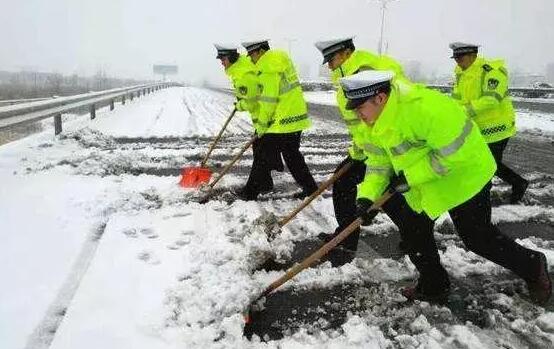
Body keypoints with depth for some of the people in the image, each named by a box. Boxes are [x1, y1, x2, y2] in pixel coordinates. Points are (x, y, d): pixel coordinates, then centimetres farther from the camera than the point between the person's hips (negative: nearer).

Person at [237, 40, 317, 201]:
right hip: (297, 118, 10)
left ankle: (250, 192, 11)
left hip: (282, 122, -9)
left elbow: (268, 102, -17)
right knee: (292, 155, 19)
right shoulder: (281, 58, 15)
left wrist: (261, 126, -6)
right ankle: (310, 187, 23)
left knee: (263, 157, 1)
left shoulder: (268, 69, -16)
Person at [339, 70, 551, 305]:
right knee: (413, 231, 8)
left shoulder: (422, 107, -34)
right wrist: (367, 195, -15)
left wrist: (411, 175, -28)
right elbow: (378, 162, 0)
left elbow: (455, 151, -31)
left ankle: (532, 267, 28)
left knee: (477, 238, 1)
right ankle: (433, 286, 27)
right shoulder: (375, 125, -6)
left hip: (462, 176, -8)